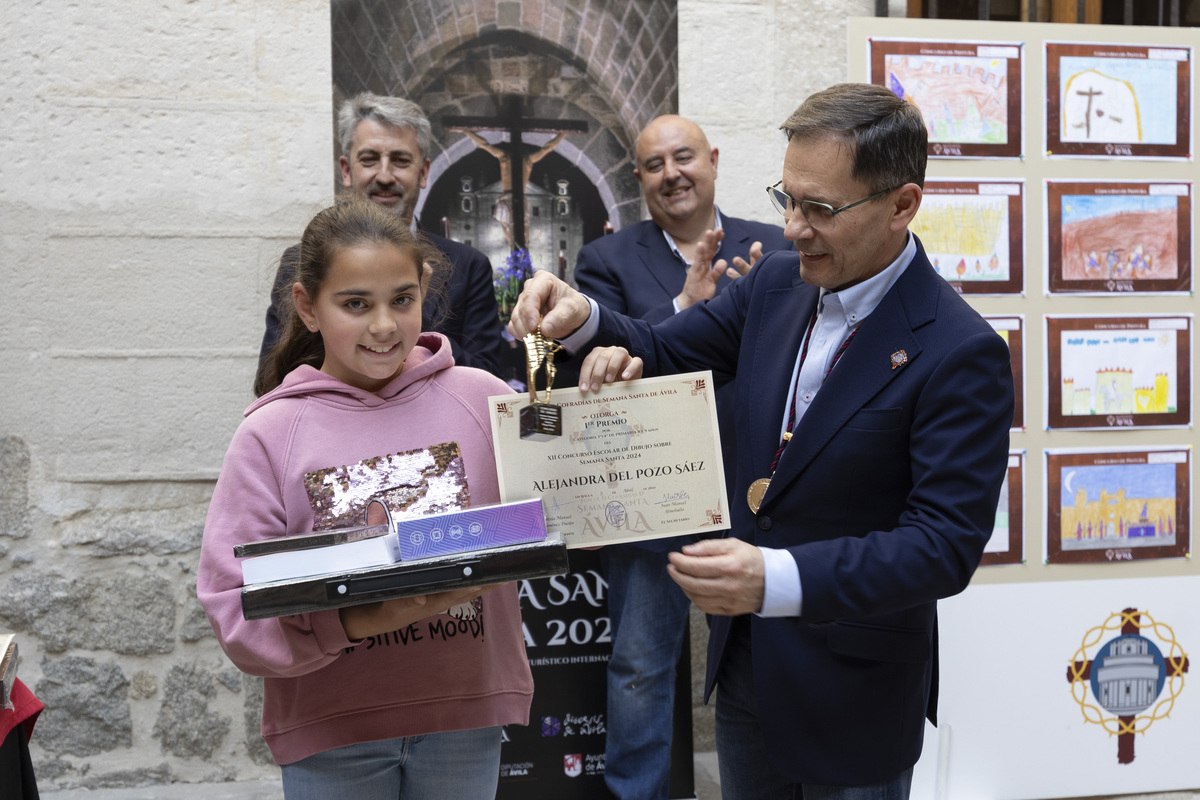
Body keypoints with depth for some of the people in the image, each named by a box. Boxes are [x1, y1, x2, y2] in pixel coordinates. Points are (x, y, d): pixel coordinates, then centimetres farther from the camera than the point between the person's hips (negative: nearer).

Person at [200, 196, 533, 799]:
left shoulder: (481, 399, -3)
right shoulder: (272, 433, -6)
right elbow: (234, 609, -9)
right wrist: (355, 621, -25)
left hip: (465, 713, 1)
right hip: (332, 731, -1)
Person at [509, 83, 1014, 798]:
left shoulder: (961, 352, -22)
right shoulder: (778, 282, -2)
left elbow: (946, 544, -25)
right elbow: (668, 352, 8)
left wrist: (780, 578, -38)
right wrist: (582, 320, -14)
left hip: (853, 687, -6)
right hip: (746, 658, 6)